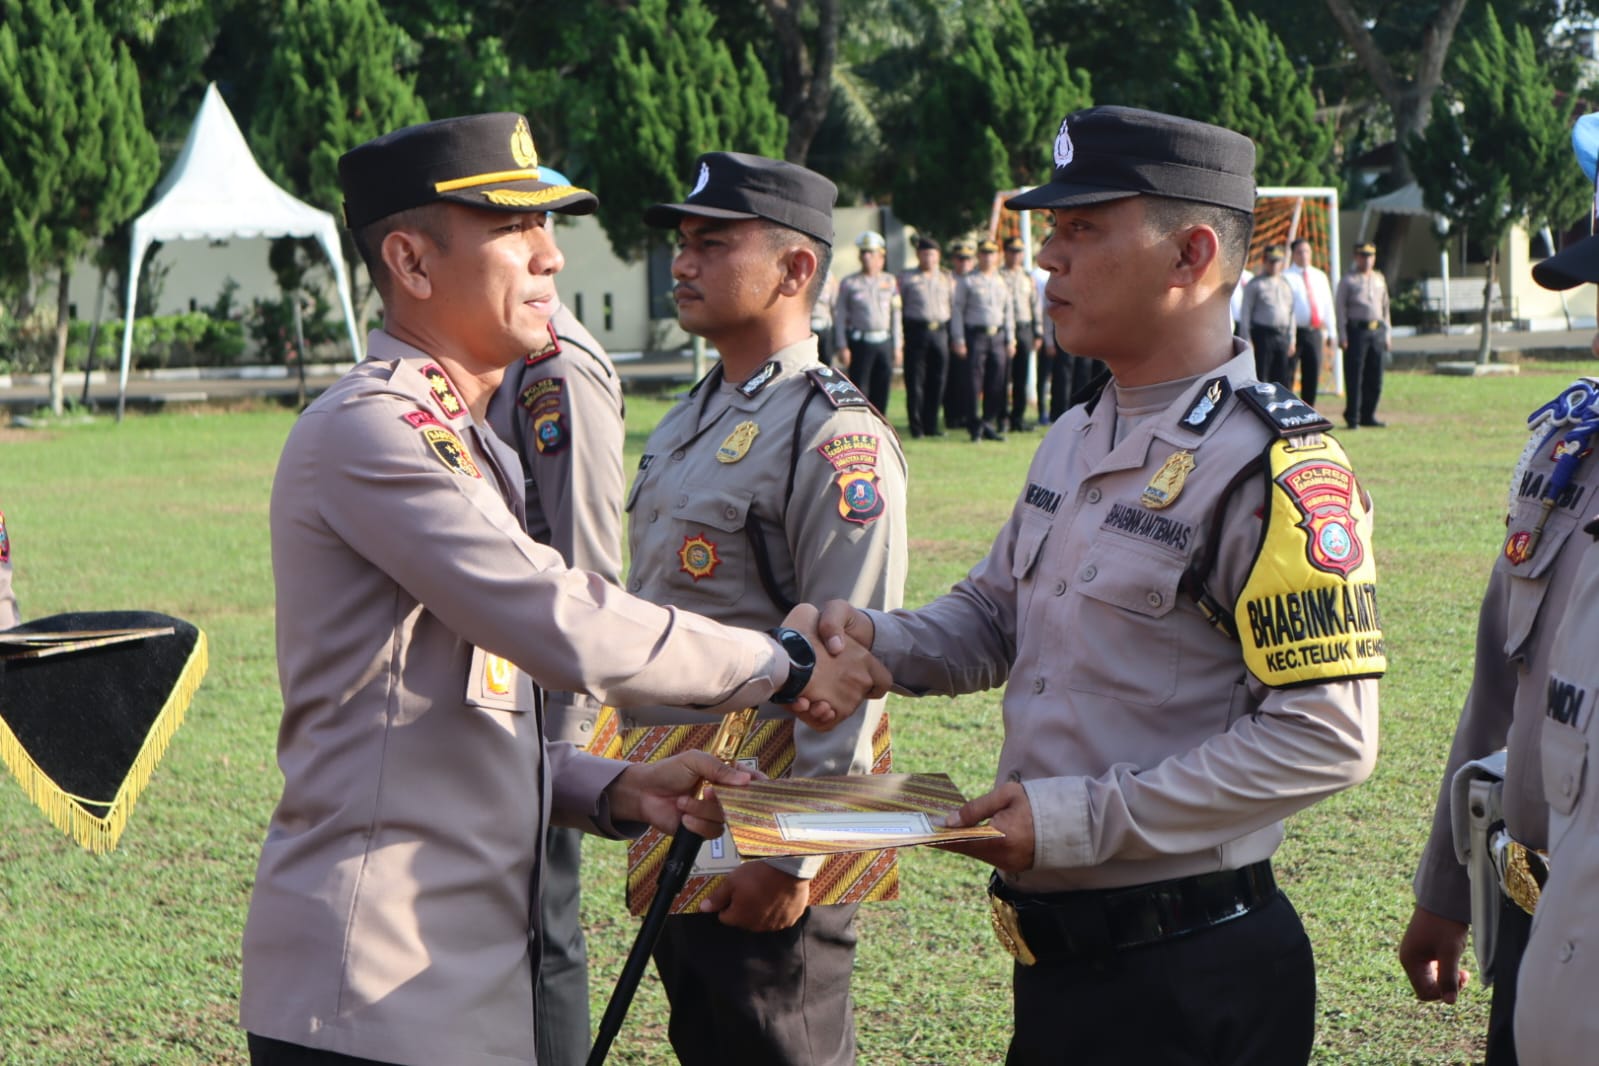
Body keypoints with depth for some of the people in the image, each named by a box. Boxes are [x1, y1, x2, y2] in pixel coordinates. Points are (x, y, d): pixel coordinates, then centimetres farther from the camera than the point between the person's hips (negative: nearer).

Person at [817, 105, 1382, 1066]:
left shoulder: (1273, 466, -17)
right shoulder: (1075, 442, 11)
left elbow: (1327, 736, -23)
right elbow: (993, 613, 24)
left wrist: (1085, 820, -22)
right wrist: (880, 642, 2)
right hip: (1052, 953, 8)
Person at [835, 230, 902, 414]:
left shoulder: (890, 282, 10)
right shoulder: (849, 283, 1)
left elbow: (896, 315, 12)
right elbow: (839, 316, -1)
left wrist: (897, 346, 9)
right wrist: (842, 346, -8)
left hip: (884, 343, 3)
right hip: (860, 343, -3)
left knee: (881, 392, 6)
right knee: (859, 392, -4)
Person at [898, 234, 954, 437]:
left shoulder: (947, 278, 13)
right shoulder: (907, 278, 5)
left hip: (940, 331, 3)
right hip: (916, 330, -3)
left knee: (937, 382, 3)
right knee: (915, 381, -2)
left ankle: (931, 425, 12)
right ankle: (916, 426, 2)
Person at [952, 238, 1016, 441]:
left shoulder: (1001, 281, 14)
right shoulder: (966, 281, 1)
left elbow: (1008, 312, 18)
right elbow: (957, 310, -2)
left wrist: (1010, 340, 12)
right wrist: (958, 340, -9)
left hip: (998, 336, 4)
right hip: (976, 335, -4)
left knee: (996, 385, 3)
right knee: (975, 382, -5)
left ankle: (989, 424, 11)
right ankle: (975, 426, -1)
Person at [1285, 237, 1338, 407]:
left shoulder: (1320, 276, 13)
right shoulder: (1286, 277, -5)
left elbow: (1328, 305, 14)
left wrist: (1331, 332, 8)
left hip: (1315, 332, 5)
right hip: (1294, 332, -5)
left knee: (1312, 376, 6)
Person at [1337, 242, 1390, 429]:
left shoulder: (1379, 279, 17)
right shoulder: (1348, 280, 1)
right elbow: (1340, 308, -2)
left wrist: (1386, 333, 16)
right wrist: (1342, 336, -10)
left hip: (1377, 331, 5)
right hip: (1357, 330, -5)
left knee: (1375, 378, 5)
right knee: (1354, 378, -5)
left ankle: (1368, 415, 14)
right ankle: (1352, 418, -1)